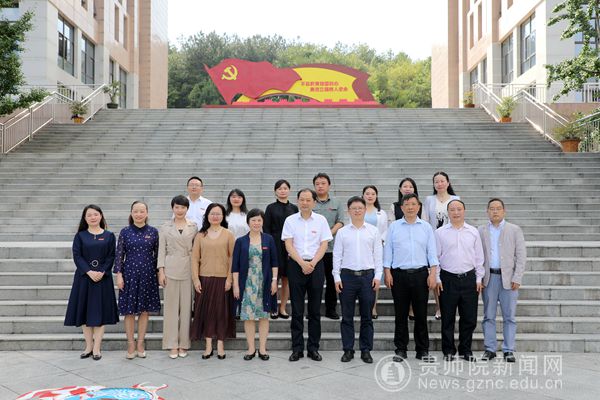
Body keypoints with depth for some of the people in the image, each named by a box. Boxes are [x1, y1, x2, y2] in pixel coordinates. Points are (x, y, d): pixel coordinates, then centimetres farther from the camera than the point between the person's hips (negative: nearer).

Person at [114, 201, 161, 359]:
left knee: (145, 310, 6)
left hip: (148, 274, 1)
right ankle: (131, 345, 16)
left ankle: (140, 344, 18)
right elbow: (119, 254, 0)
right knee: (129, 311, 4)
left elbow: (157, 254, 6)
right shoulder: (125, 232, 0)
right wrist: (119, 274, -6)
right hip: (130, 273, -1)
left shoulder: (153, 232, 1)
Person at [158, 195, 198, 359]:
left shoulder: (193, 226, 5)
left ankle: (183, 344, 13)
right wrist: (161, 271, -4)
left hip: (188, 269, 1)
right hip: (170, 269, 0)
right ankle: (172, 345, 9)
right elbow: (161, 250, 3)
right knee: (171, 305, 3)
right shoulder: (165, 227, 4)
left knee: (186, 305, 3)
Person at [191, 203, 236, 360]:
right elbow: (195, 258, 3)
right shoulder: (200, 235, 6)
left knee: (222, 310, 4)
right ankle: (208, 345, 15)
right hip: (204, 278, 2)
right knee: (205, 310, 5)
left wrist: (230, 278, -8)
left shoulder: (228, 234, 1)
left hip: (222, 279, -1)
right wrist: (195, 279, -4)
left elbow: (232, 257, -1)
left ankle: (220, 344, 15)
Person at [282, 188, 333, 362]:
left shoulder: (321, 220, 4)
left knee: (315, 310, 4)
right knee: (297, 310, 2)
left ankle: (313, 348, 13)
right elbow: (288, 245, -2)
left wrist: (312, 263, -11)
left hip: (316, 265, 1)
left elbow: (324, 245, 1)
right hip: (296, 265, 0)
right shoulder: (290, 220, 3)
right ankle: (297, 349, 9)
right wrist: (302, 263, -13)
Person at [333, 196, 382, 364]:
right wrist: (336, 277, -1)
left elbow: (378, 255, 5)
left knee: (366, 317, 6)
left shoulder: (373, 231, 6)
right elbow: (337, 255, 5)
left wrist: (378, 276, -2)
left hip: (368, 276, 0)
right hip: (347, 275, 0)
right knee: (347, 317, 5)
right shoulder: (342, 232, 6)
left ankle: (366, 350, 15)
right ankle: (348, 350, 13)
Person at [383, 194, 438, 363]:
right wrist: (387, 273, -2)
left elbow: (432, 252, 6)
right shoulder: (394, 227, 7)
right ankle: (400, 350, 14)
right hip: (399, 274, 0)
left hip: (421, 274, 1)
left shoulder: (426, 227, 8)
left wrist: (433, 274, -3)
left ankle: (423, 350, 14)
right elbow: (388, 251, 5)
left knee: (421, 314, 4)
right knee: (400, 314, 5)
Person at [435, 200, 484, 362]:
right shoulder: (440, 232, 2)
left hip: (469, 278, 2)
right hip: (448, 279, -2)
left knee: (469, 318, 6)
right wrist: (437, 278, -2)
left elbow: (479, 257, 11)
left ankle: (465, 350, 20)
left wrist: (479, 278, 7)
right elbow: (435, 256, 3)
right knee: (448, 318, 4)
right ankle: (448, 351, 15)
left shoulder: (473, 232, 8)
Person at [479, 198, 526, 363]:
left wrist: (517, 278, -7)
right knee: (489, 316, 5)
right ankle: (490, 349, 12)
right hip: (489, 278, 1)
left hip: (508, 278, -1)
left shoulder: (515, 230, 5)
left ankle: (508, 350, 9)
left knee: (509, 317, 2)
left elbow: (521, 256, 1)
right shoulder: (481, 231, 8)